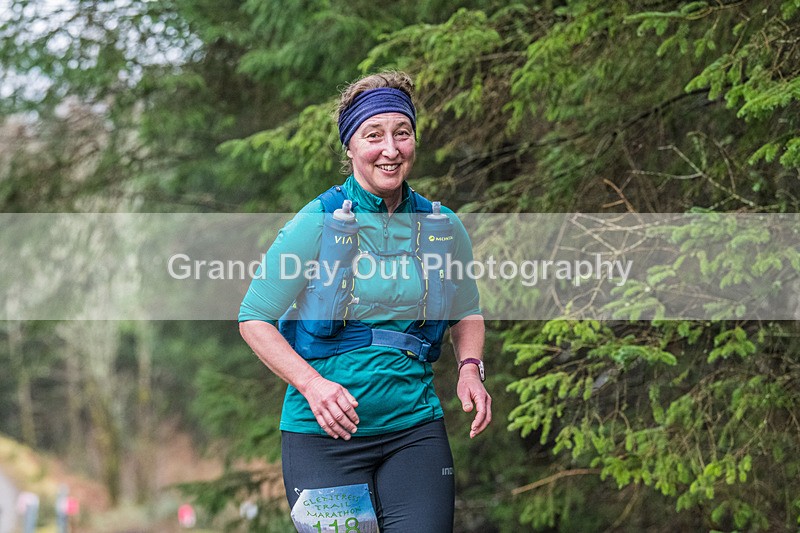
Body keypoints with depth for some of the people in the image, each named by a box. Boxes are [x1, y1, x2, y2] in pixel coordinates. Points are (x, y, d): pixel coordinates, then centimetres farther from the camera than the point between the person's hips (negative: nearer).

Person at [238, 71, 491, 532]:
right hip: (324, 432, -3)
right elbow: (255, 318, -3)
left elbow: (466, 312, 21)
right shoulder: (316, 225, -6)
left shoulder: (443, 227, 5)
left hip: (415, 427, 3)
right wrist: (311, 383, -17)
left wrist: (470, 367, 0)